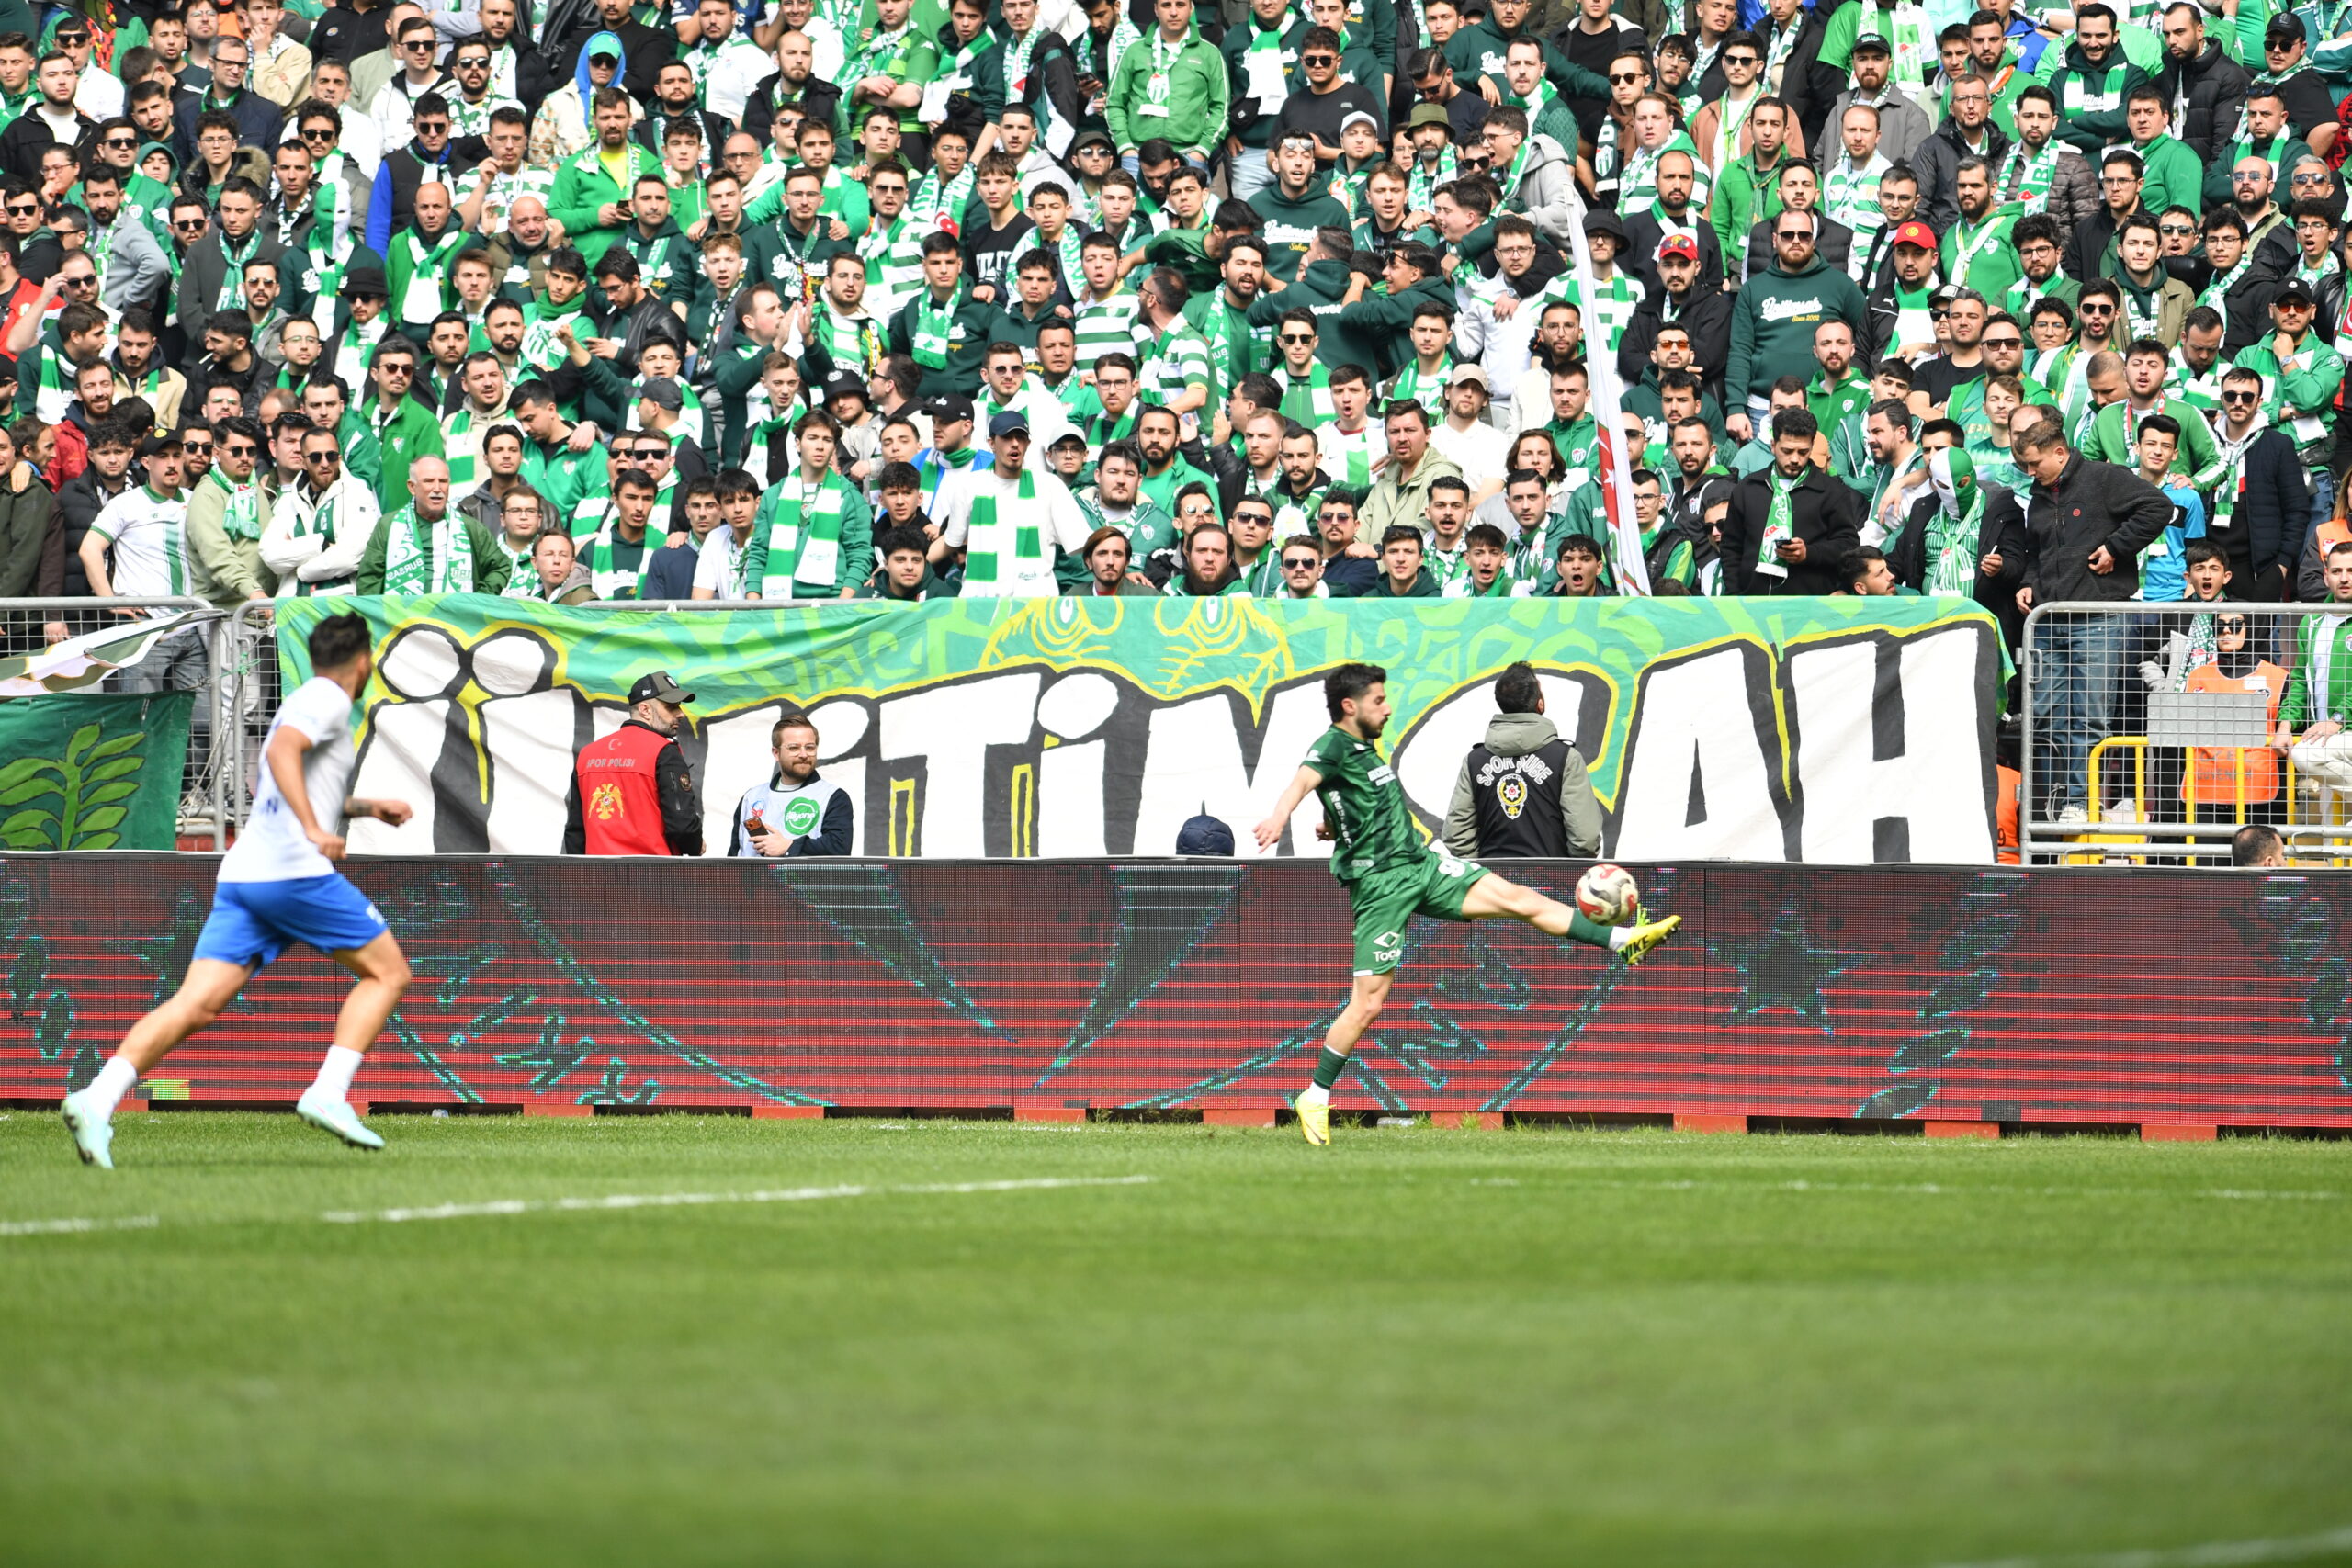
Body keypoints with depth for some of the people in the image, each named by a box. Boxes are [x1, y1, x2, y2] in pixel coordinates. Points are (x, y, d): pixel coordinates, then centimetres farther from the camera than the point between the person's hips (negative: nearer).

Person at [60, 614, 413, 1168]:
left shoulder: (308, 701, 28)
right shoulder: (329, 699, -1)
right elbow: (281, 752, -20)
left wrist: (370, 808, 49)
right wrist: (313, 829, -28)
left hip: (242, 874, 8)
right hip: (295, 871, -8)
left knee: (197, 1004, -5)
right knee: (388, 972, 7)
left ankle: (99, 1099, -22)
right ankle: (328, 1094, -8)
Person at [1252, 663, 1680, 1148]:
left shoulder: (1363, 748, 15)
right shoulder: (1332, 746, -13)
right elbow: (1305, 779, -36)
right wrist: (1280, 815, -53)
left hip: (1420, 865, 8)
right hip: (1380, 884, -8)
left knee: (1518, 898, 2)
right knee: (1367, 1002, -8)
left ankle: (1622, 940, 5)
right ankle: (1315, 1097, 4)